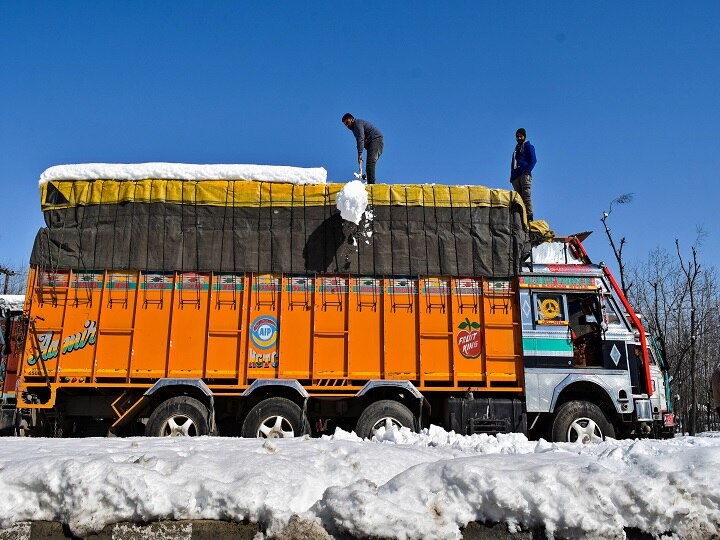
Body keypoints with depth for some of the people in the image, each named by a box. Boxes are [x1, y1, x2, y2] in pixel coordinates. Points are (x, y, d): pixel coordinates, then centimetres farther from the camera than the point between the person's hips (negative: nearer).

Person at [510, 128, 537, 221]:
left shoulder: (528, 147, 7)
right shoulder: (516, 148, 27)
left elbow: (533, 160, -3)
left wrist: (527, 171, -17)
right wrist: (512, 176, 16)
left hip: (524, 175, -7)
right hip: (515, 176, 7)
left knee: (526, 196, -15)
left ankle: (529, 216, -19)